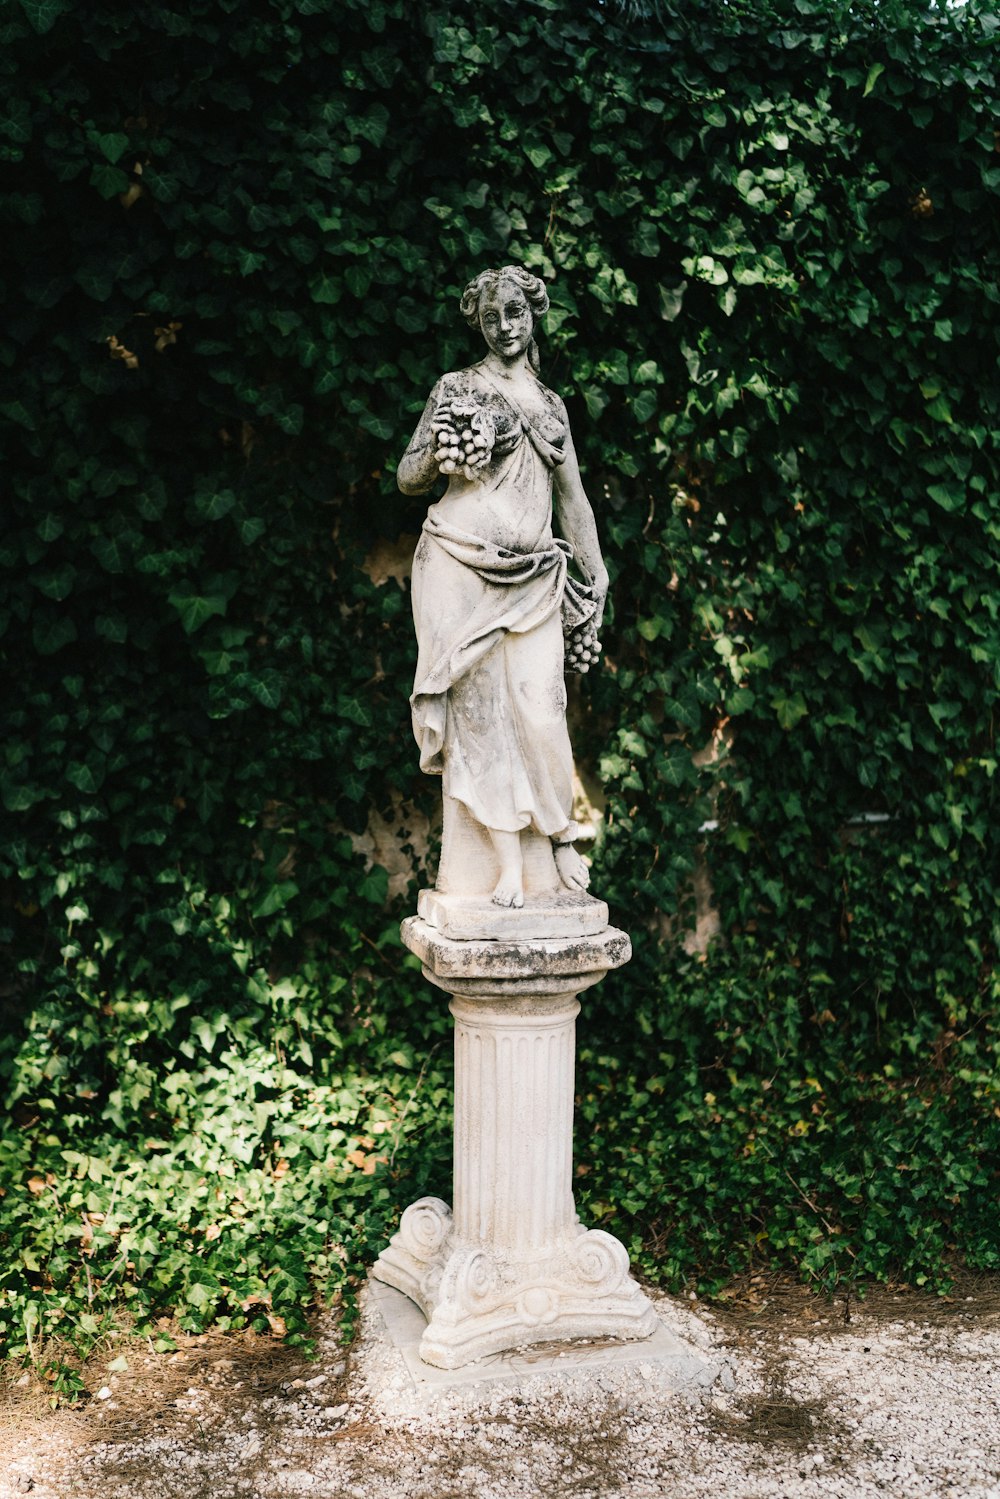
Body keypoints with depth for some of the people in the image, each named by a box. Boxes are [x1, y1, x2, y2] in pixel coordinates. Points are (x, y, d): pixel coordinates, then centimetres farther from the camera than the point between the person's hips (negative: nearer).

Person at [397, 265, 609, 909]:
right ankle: (510, 861, -6)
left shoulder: (551, 404, 20)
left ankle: (562, 837, 9)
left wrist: (597, 575, 16)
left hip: (532, 576, 2)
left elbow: (573, 497, 22)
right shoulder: (457, 388, 9)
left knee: (540, 704, -10)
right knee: (480, 704, -9)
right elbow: (408, 477, 8)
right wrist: (440, 456, -13)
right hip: (461, 565, -2)